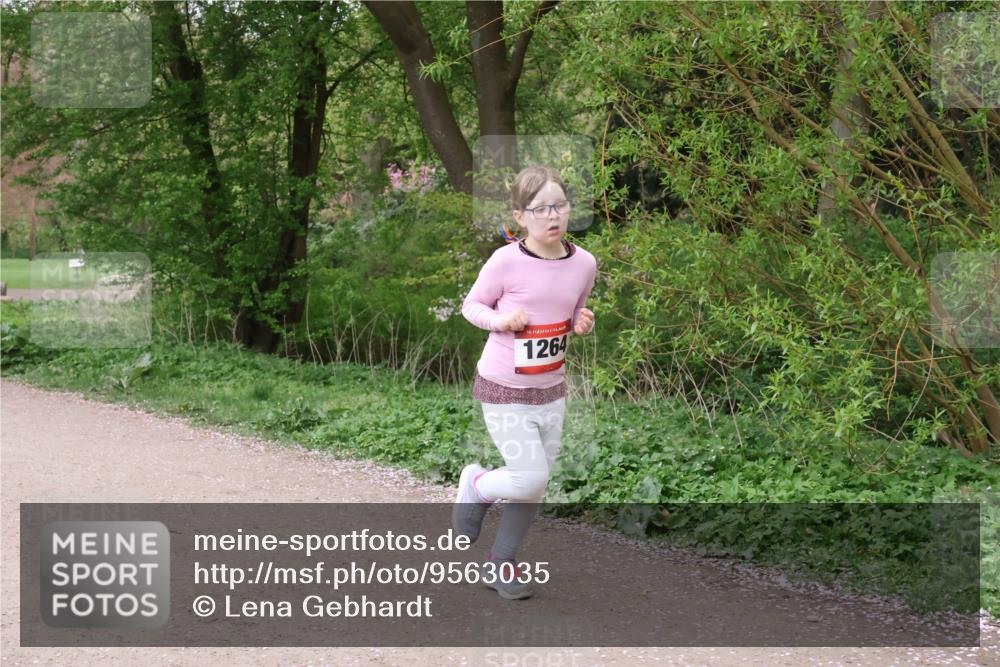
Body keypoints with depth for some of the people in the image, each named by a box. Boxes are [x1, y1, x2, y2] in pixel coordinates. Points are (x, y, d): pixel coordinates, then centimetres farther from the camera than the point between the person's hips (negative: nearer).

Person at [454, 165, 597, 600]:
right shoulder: (506, 261, -17)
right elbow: (471, 305, -4)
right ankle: (476, 486, 21)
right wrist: (500, 319, -23)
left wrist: (582, 323, -8)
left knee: (536, 486, 11)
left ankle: (501, 562, 31)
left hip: (551, 390, 5)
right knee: (530, 478, -12)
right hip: (503, 389, -5)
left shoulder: (583, 263, -2)